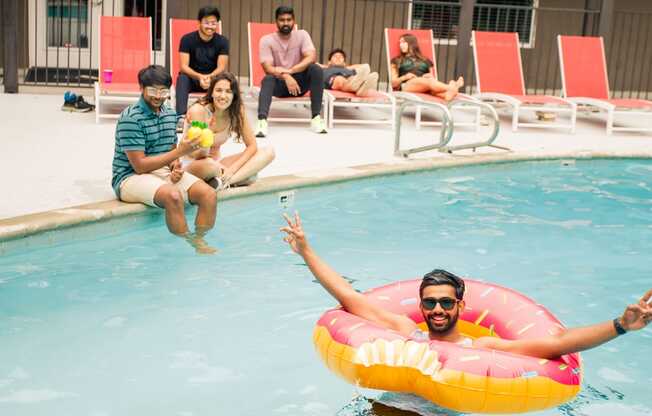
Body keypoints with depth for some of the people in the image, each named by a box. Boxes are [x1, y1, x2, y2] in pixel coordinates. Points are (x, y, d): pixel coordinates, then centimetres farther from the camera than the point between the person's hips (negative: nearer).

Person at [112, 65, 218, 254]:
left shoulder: (170, 115, 9)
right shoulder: (130, 118, -14)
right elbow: (139, 166, -18)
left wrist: (175, 166, -6)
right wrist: (180, 152, -20)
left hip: (163, 171, 7)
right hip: (131, 177, -7)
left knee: (209, 195, -16)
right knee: (173, 195, -36)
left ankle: (199, 242, -11)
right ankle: (187, 246, -22)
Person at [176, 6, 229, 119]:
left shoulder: (222, 41, -4)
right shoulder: (187, 39, -8)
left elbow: (221, 67, -11)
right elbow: (183, 66, -15)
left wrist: (209, 77, -34)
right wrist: (200, 77, -36)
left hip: (213, 79, 1)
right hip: (192, 78, -1)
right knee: (182, 78, -34)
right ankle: (181, 116, -45)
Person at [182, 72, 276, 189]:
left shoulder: (237, 110, -6)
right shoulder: (198, 110, -20)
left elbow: (252, 146, -6)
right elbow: (196, 154, -19)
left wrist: (232, 169, -19)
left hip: (217, 163, 7)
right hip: (192, 165, -7)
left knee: (268, 151, -13)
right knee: (210, 165, -45)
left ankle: (223, 181, -26)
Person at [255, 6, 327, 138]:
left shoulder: (302, 35, -2)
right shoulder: (266, 40, -7)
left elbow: (312, 58, -18)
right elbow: (268, 68, -17)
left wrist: (290, 70, -32)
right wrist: (286, 77, -36)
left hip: (298, 81, 2)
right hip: (279, 83, -1)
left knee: (316, 69, -26)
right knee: (268, 79, -34)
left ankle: (316, 117, -26)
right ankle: (262, 120, -52)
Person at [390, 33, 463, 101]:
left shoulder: (426, 61, 31)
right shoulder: (397, 61, 27)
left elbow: (432, 78, 22)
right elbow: (393, 83, 17)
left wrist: (431, 76, -2)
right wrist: (404, 77, -2)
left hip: (425, 89, 2)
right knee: (429, 81, -37)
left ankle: (448, 93, -70)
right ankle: (452, 88, -63)